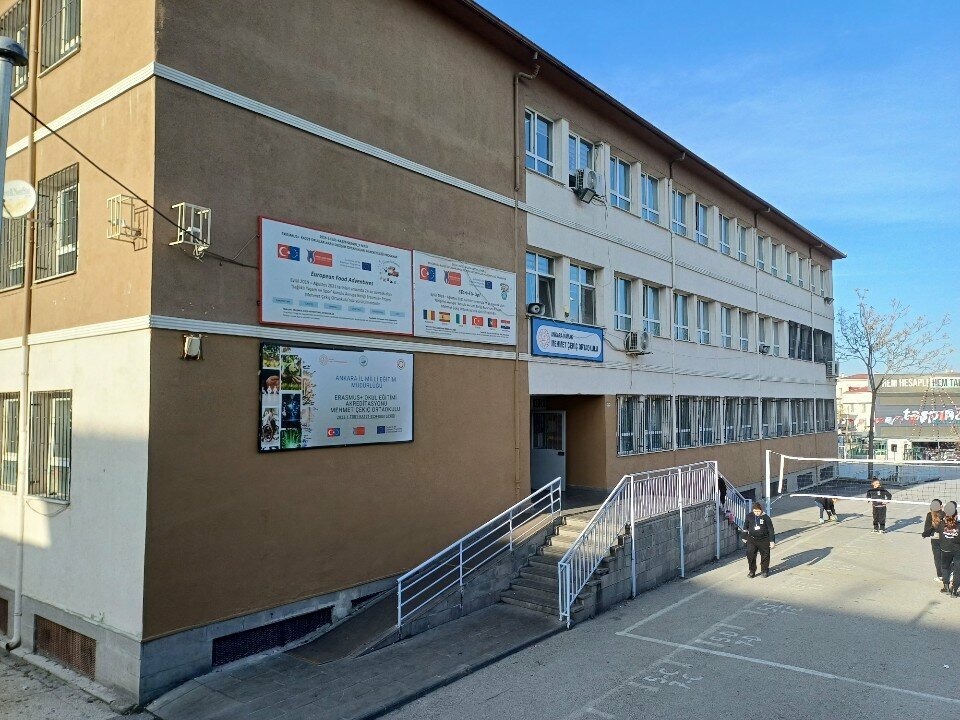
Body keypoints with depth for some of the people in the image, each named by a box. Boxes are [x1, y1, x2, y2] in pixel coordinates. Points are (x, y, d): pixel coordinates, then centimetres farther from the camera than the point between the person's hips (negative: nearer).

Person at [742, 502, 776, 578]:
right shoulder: (749, 517, 0)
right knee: (750, 555, -4)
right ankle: (752, 571, 10)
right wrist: (745, 537, 18)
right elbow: (746, 528, 13)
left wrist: (772, 541, -4)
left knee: (765, 555, 8)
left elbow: (771, 529, -3)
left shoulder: (766, 517, -8)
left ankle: (765, 571, 26)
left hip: (764, 540, -2)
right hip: (752, 539, 2)